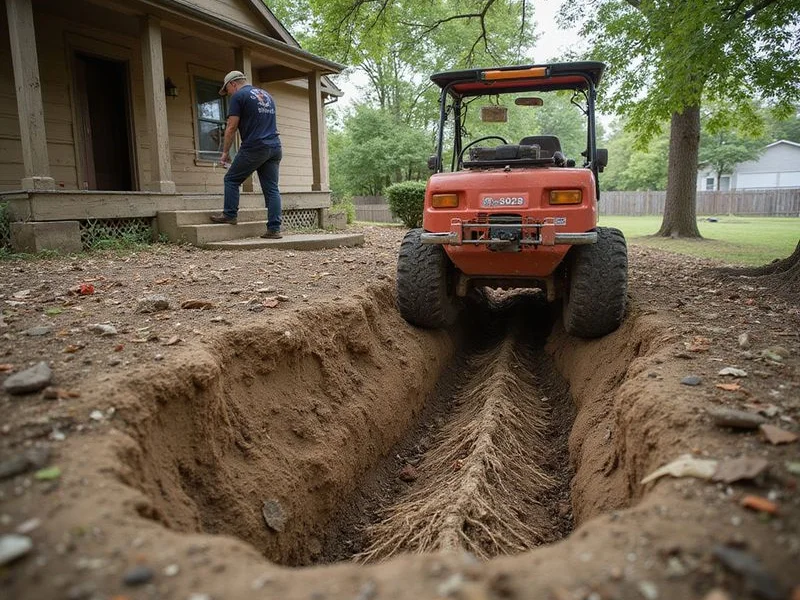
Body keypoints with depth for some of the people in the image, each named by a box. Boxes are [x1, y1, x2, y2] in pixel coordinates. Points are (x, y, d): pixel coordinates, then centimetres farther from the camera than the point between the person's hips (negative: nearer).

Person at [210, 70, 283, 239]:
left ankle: (230, 215, 13)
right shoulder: (266, 95, 22)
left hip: (254, 148, -7)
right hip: (275, 148, 7)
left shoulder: (238, 96, -1)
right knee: (272, 188, 4)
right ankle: (274, 229, 1)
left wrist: (225, 152, 3)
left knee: (231, 180, 10)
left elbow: (231, 128, -5)